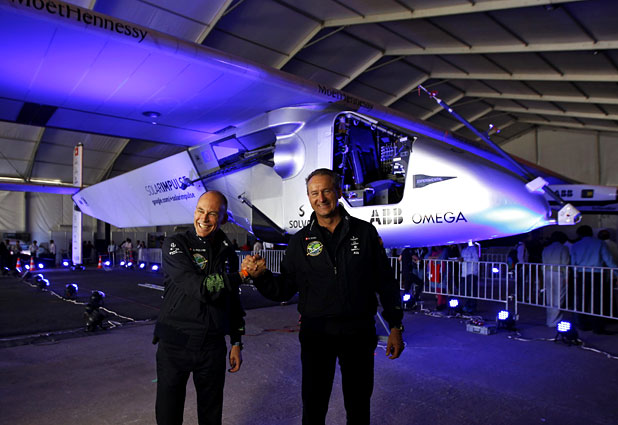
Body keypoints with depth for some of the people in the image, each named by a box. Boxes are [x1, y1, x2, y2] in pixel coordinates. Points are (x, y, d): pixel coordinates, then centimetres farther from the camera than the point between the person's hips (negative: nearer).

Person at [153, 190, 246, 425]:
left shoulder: (227, 252, 7)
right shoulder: (175, 244, -8)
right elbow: (198, 288, -22)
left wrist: (236, 343, 11)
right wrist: (241, 275, -17)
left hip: (213, 347, 4)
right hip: (174, 344, -3)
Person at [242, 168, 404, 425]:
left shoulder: (365, 232, -2)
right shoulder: (301, 241, 1)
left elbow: (386, 283, 2)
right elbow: (284, 290, 0)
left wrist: (395, 326, -1)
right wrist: (260, 275, -18)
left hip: (359, 333, 0)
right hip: (315, 334, 1)